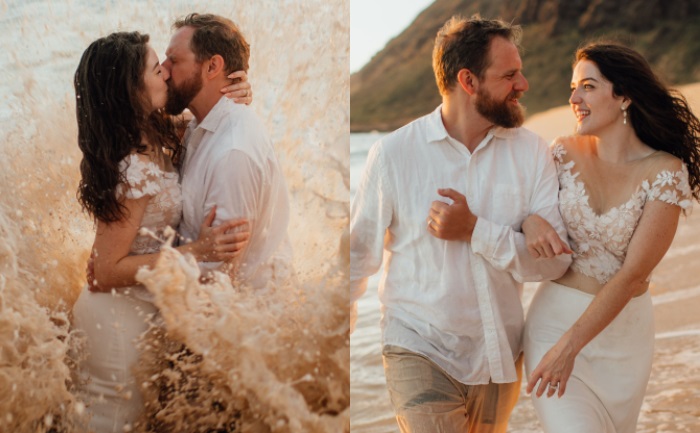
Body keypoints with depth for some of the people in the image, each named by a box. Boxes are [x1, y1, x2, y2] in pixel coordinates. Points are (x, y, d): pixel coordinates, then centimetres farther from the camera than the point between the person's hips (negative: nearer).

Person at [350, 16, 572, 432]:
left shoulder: (532, 152, -3)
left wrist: (476, 231, -20)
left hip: (500, 356, 3)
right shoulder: (395, 153, -9)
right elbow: (359, 255, -2)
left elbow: (556, 260, -8)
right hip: (420, 351, -3)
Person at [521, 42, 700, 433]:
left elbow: (633, 274, -16)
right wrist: (530, 221, -16)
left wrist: (570, 345, -21)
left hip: (624, 327, 0)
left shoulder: (666, 173, -12)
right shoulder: (565, 153, -4)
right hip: (556, 317, 0)